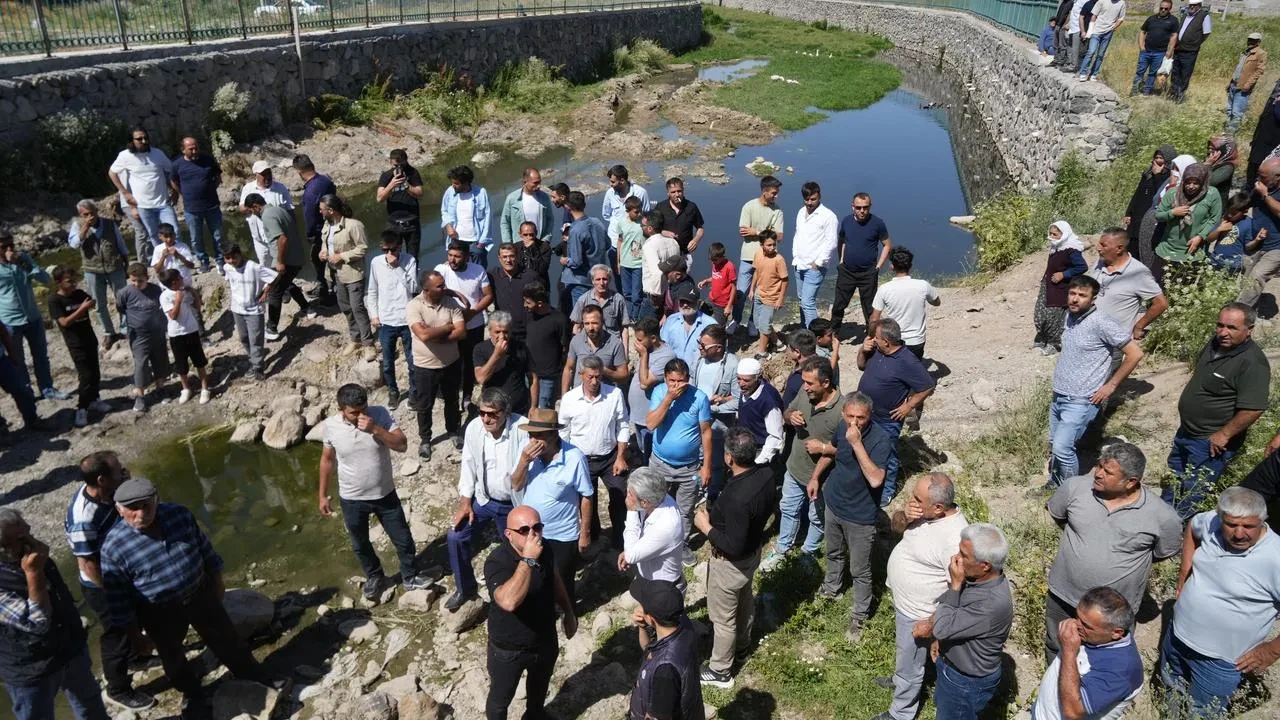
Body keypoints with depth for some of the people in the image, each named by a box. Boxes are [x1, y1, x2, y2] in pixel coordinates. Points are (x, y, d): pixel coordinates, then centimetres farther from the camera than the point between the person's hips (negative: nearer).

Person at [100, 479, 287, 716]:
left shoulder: (179, 514, -14)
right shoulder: (113, 547, -22)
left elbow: (204, 548, 2)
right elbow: (117, 601, -12)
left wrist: (217, 581, 10)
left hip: (200, 594, 2)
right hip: (160, 613, -2)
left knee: (226, 639, 16)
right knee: (173, 659, 20)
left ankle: (255, 676, 38)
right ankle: (192, 695, 47)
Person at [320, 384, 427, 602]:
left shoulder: (380, 414, -19)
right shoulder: (331, 425, -16)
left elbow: (402, 445, -23)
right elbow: (327, 459, -1)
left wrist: (375, 429, -36)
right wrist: (323, 495, 4)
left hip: (385, 494, 0)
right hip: (351, 499, 1)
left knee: (403, 539, 13)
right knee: (360, 545, 21)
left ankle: (411, 577, 38)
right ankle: (375, 578, 48)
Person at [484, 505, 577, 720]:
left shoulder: (546, 551, -14)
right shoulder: (497, 562, -33)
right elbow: (509, 602, -50)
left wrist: (569, 613, 15)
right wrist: (528, 560, -49)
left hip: (545, 641, 6)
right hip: (508, 649, -6)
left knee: (539, 686, 32)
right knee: (500, 698, 19)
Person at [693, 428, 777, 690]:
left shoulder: (736, 498, -40)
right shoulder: (766, 473, -15)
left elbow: (734, 546, -32)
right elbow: (770, 506, 5)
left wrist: (706, 526, -20)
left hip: (731, 563, -8)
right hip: (753, 551, 8)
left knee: (723, 618, 15)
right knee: (744, 603, 30)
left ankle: (720, 671, 36)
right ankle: (741, 650, 54)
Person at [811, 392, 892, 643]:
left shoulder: (880, 440, -30)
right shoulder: (843, 426, -12)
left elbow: (875, 480, -42)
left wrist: (857, 443, -42)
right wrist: (816, 477, 11)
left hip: (860, 516, -6)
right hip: (834, 504, 6)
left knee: (860, 570, 11)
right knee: (834, 553, 30)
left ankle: (859, 617, 31)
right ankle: (831, 588, 55)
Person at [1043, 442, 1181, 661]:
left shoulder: (1161, 516, -22)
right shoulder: (1075, 487, -17)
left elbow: (1165, 552, -2)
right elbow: (1056, 514, 5)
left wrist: (1126, 559, -2)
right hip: (1063, 595, 2)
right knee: (1057, 651, 26)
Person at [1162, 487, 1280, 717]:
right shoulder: (1212, 522, -14)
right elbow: (1193, 526, 13)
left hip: (1219, 660, -5)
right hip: (1177, 635, 5)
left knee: (1201, 714, 15)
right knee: (1169, 690, 28)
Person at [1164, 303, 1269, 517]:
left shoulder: (1252, 363, -28)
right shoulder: (1215, 343, -1)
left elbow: (1253, 409, -32)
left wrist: (1224, 435, -23)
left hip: (1211, 441, -9)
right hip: (1187, 431, 9)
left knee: (1192, 491, 4)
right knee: (1175, 477, 27)